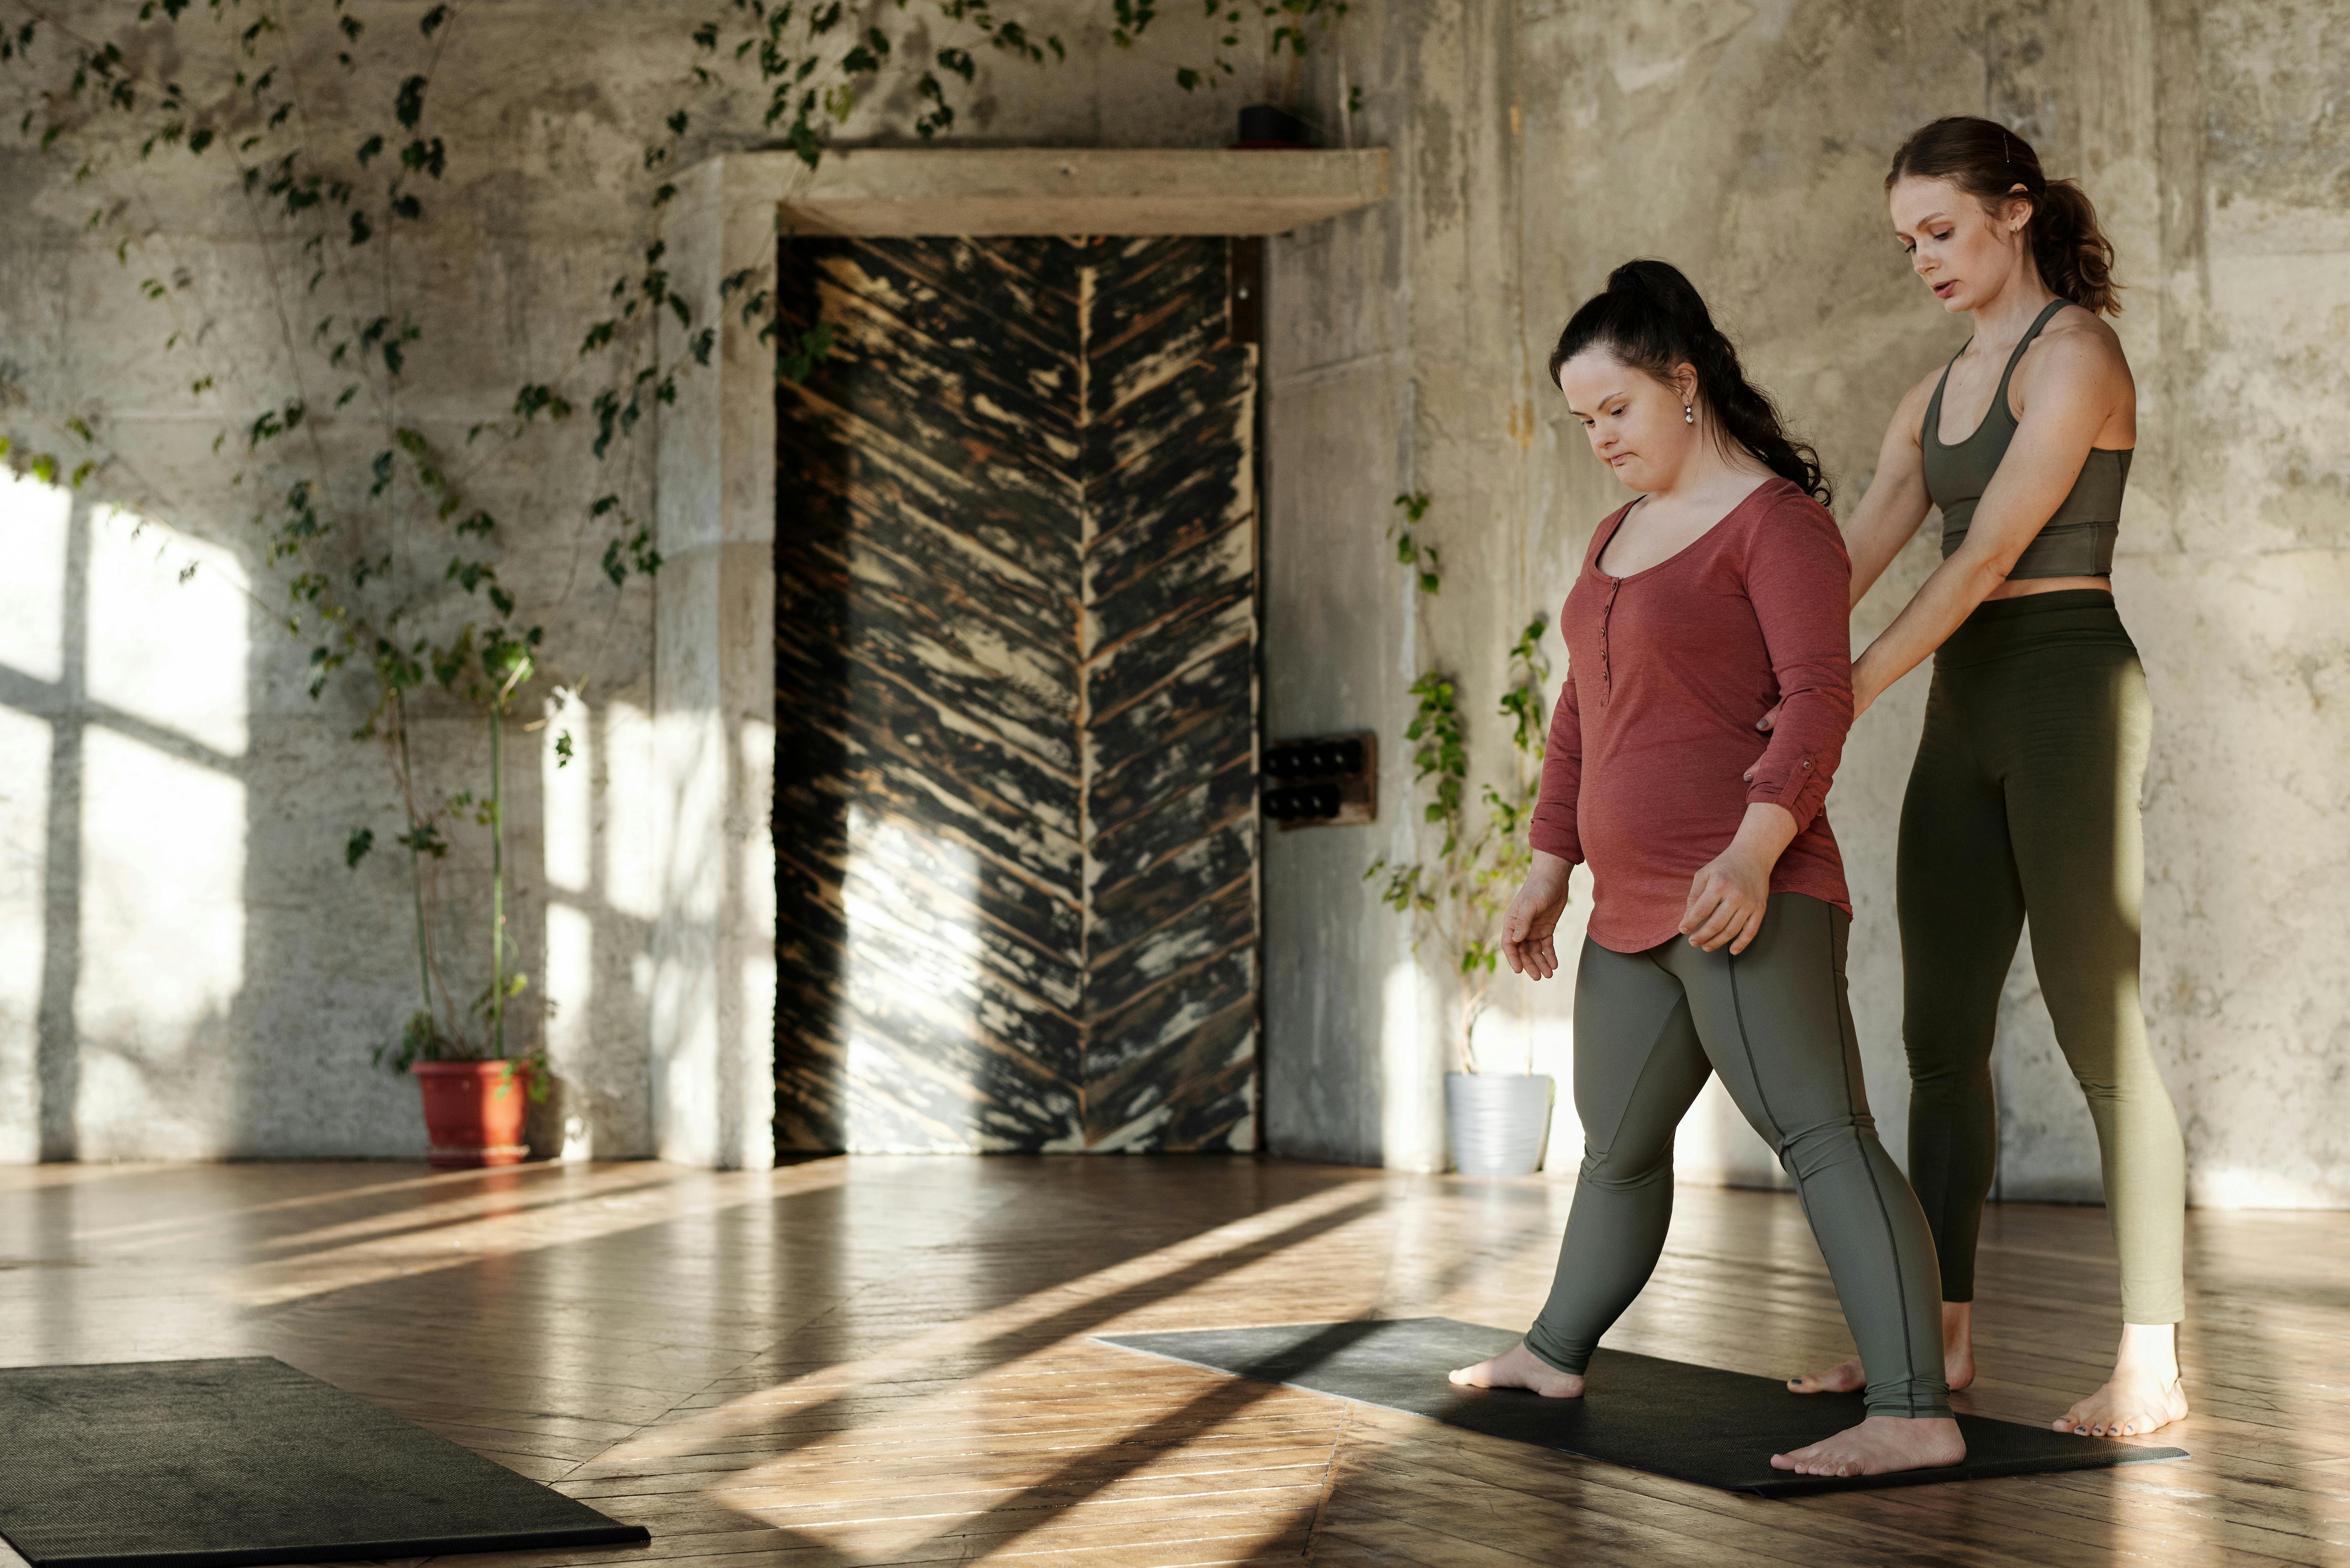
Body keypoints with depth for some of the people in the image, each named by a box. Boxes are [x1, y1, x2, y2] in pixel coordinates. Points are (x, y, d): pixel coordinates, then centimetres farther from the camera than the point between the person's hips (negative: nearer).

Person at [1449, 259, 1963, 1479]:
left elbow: (1820, 696, -18)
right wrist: (1550, 865, 20)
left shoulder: (1776, 519, -8)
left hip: (1747, 903, -9)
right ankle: (1553, 1355, 41)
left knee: (1820, 1136, -19)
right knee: (1617, 1146, 23)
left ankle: (1913, 1414, -27)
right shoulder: (1622, 534, 20)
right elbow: (1582, 715, 25)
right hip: (1634, 917, 9)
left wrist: (1756, 847, -31)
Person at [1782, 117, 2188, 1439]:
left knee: (2099, 1031, -9)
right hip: (1968, 717, 9)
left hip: (2069, 696, -8)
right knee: (1942, 1037, 7)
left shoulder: (2076, 352, -9)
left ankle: (2152, 1366, -6)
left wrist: (1855, 689, -24)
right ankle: (1941, 1334, 14)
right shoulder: (1940, 395, 18)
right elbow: (1853, 563, 14)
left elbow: (1995, 551, -18)